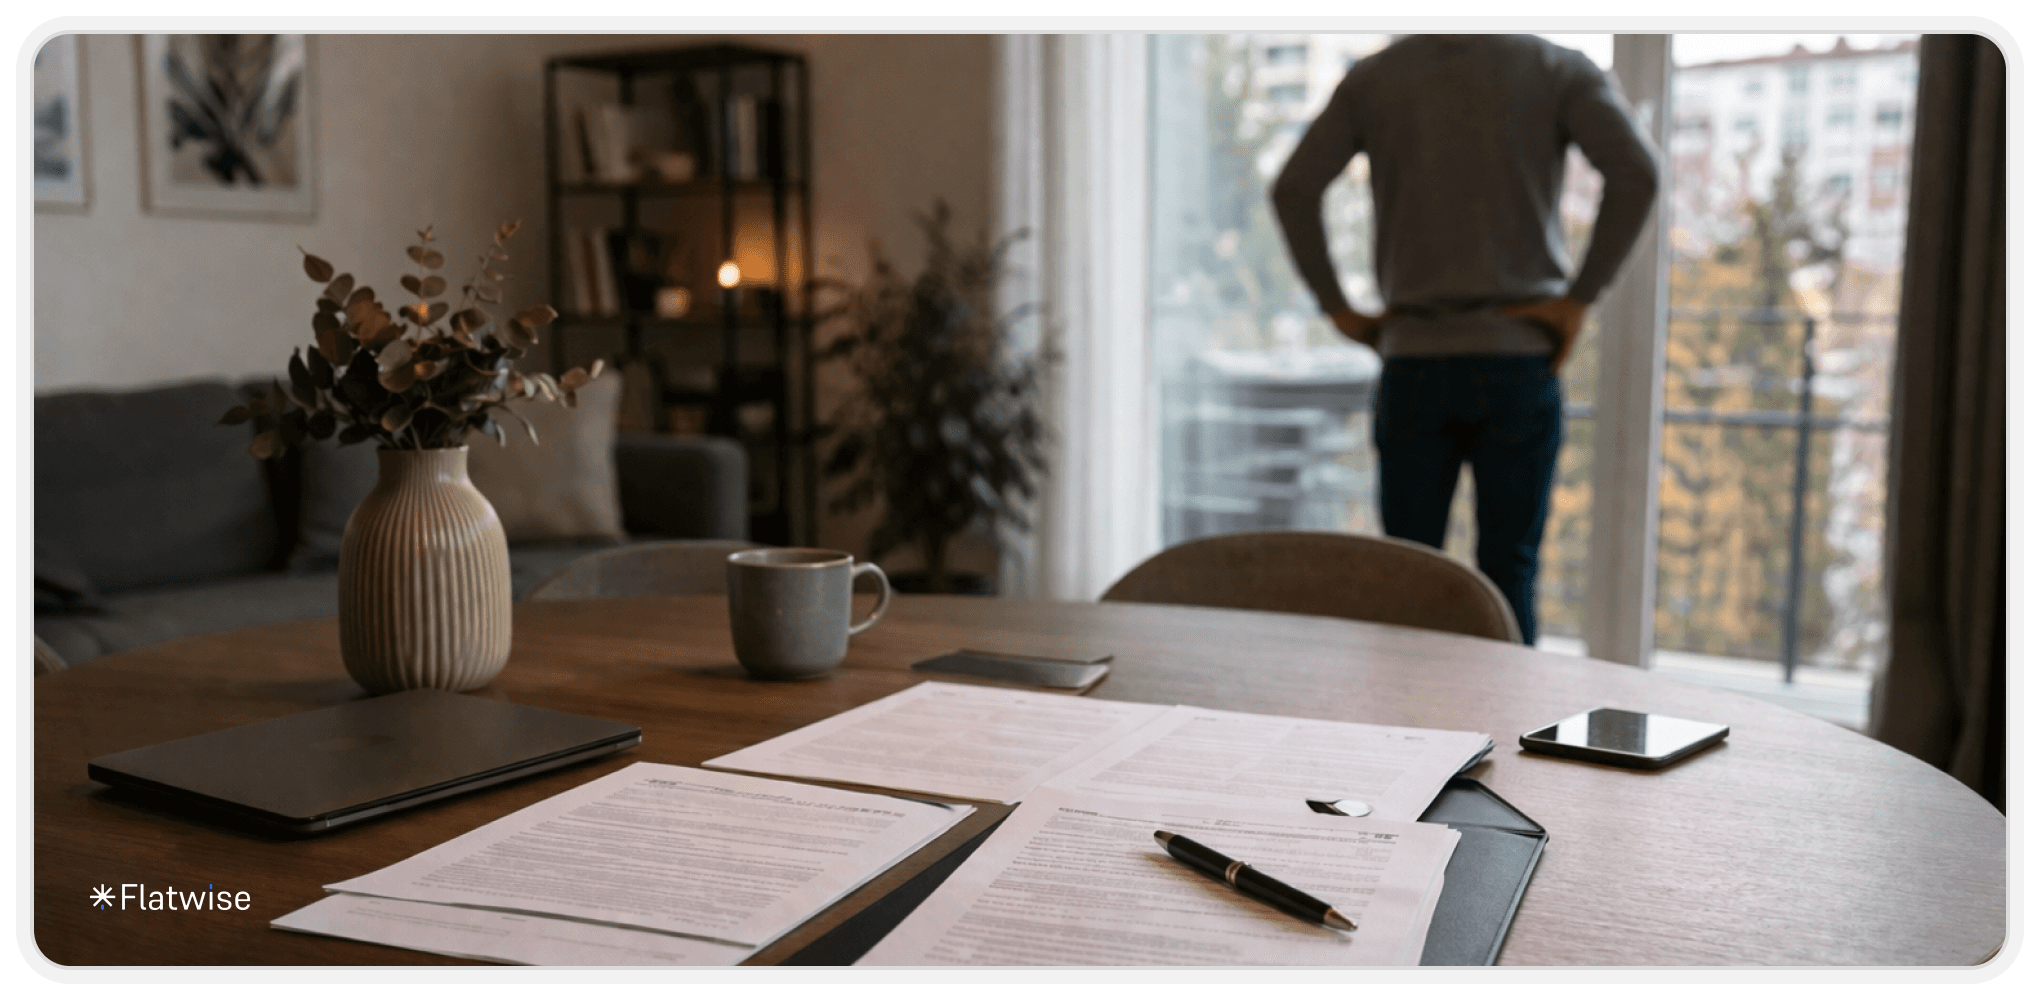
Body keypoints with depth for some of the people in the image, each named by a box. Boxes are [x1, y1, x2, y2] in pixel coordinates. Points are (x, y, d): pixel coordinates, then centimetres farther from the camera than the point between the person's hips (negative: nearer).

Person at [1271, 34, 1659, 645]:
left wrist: (1338, 307, 0)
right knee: (1508, 571, 5)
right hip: (1519, 362, -1)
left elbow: (1293, 188, -4)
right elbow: (1635, 173, -13)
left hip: (1413, 363, 1)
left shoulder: (1373, 77, 7)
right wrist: (1580, 298, -8)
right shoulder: (1559, 70, 3)